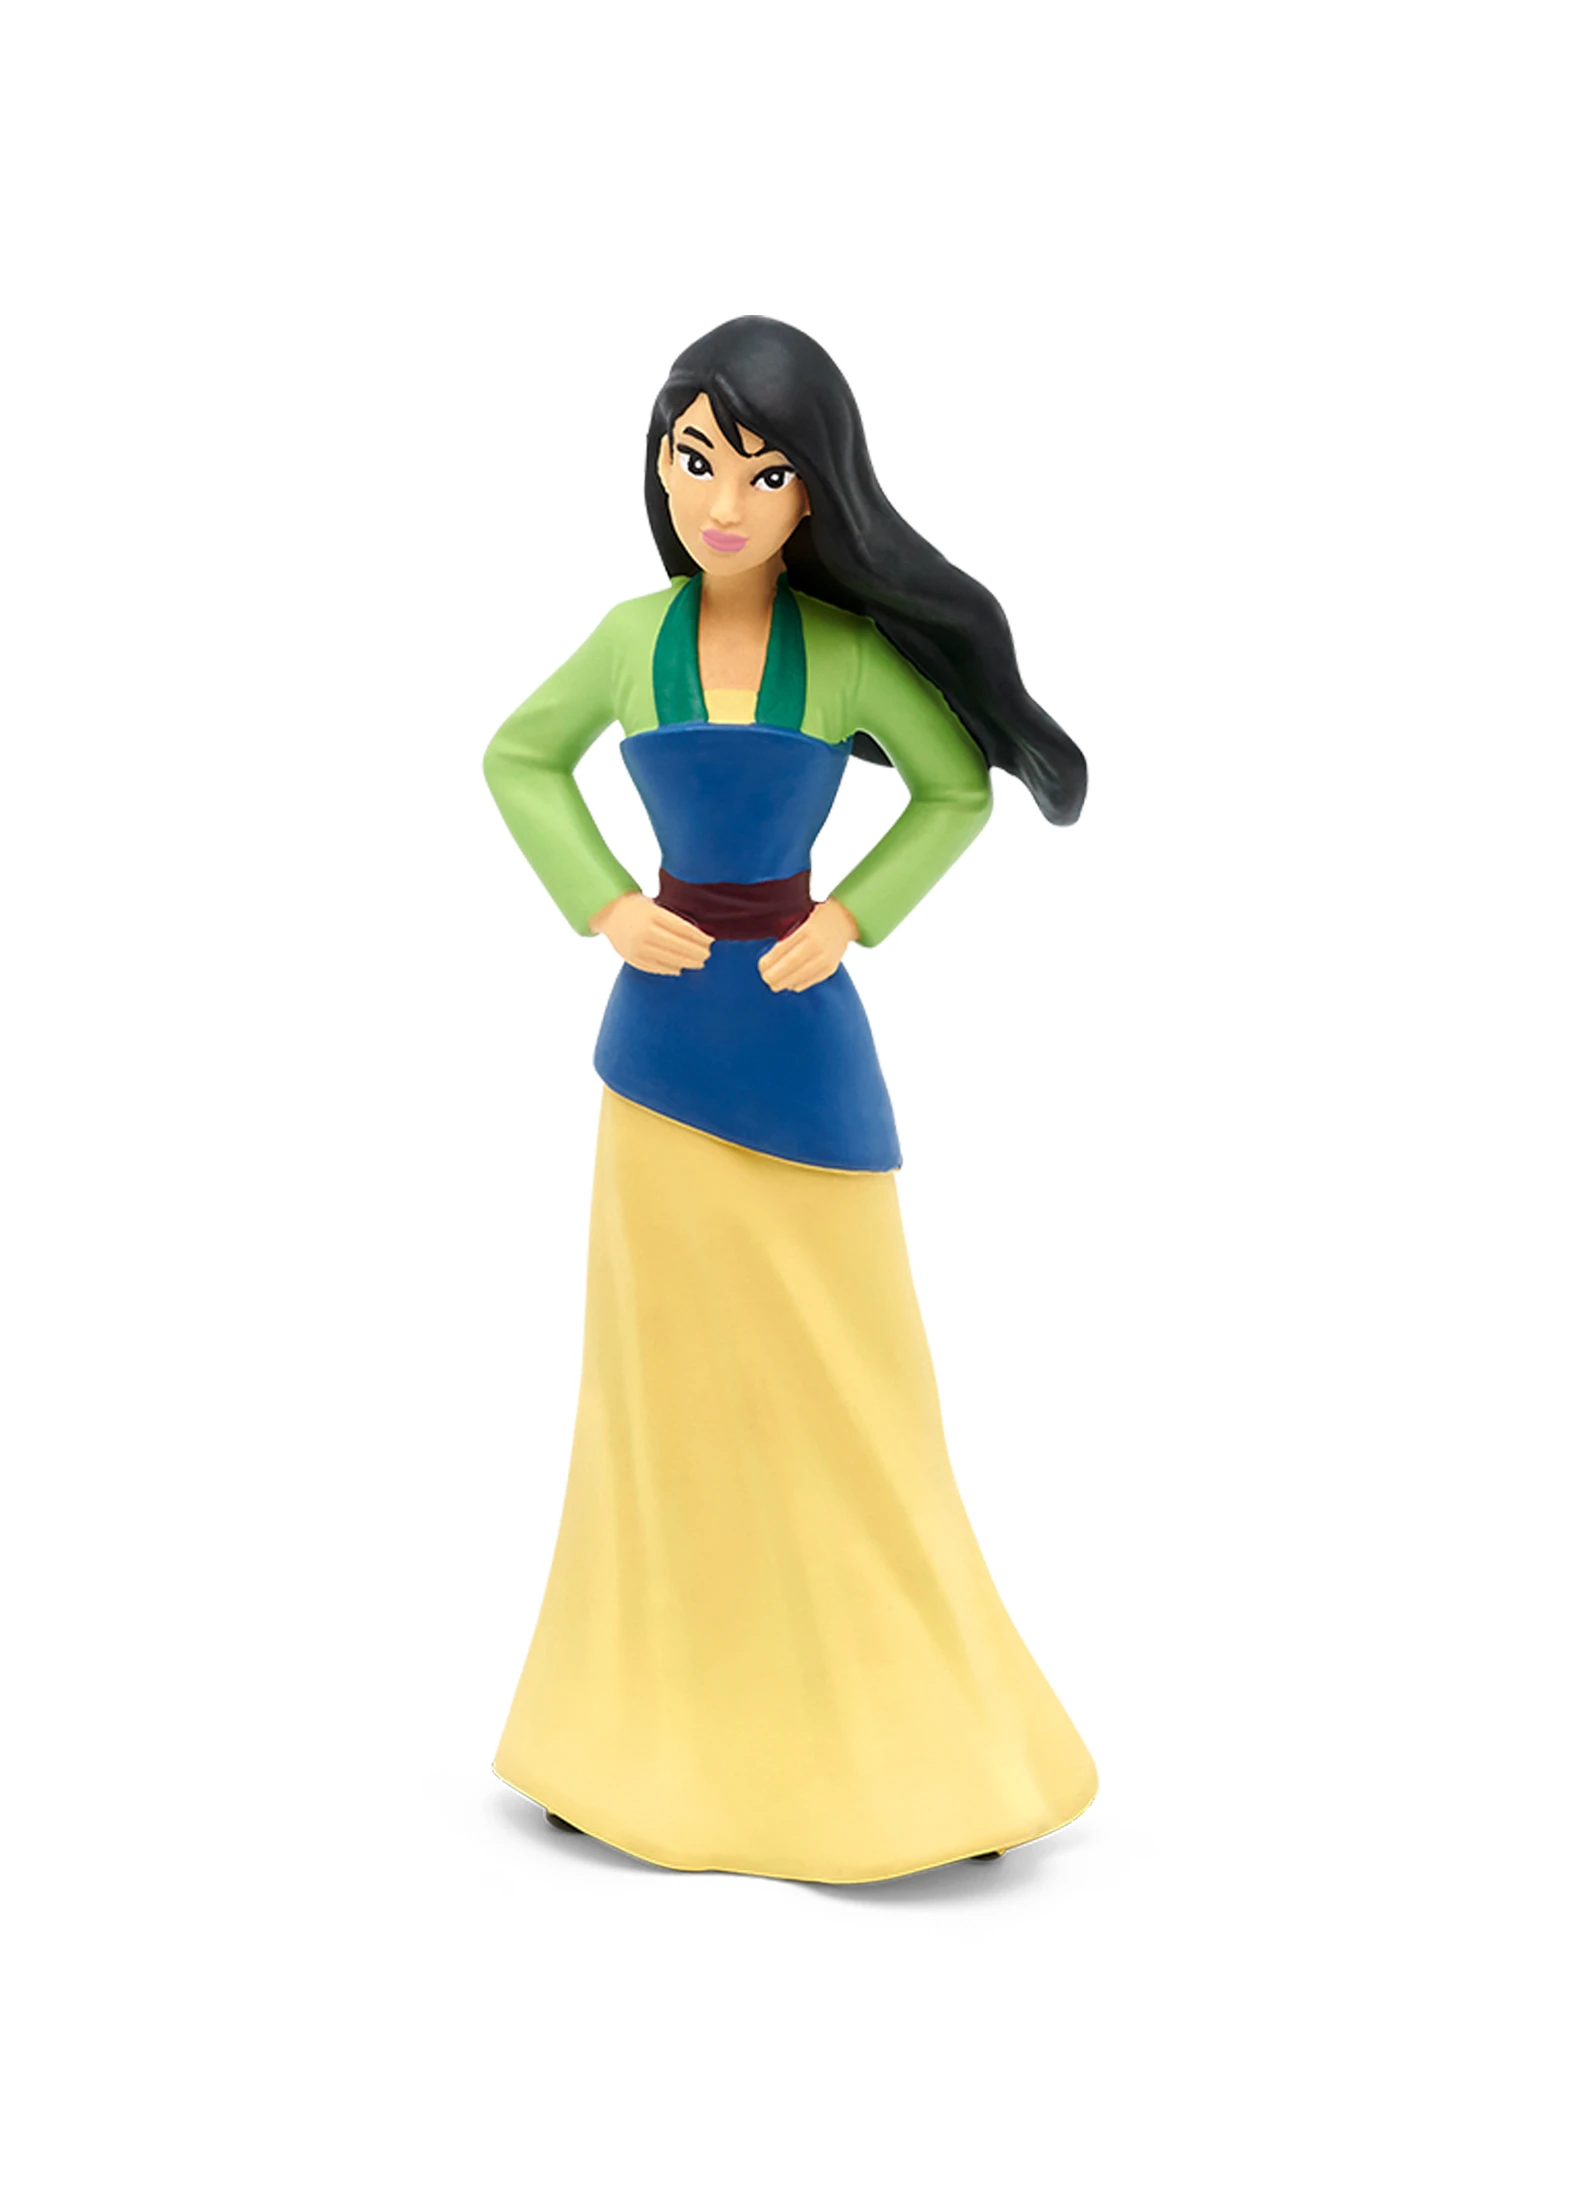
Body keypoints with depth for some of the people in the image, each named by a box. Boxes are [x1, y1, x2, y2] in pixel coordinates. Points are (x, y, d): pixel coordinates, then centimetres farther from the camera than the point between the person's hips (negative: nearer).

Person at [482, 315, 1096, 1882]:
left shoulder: (849, 647, -5)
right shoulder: (630, 638, 1)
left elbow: (956, 789, 6)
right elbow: (518, 761, 15)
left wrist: (850, 921, -7)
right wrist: (600, 908, 0)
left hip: (799, 1036, -1)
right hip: (661, 1037, 2)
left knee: (841, 1381, 4)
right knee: (673, 1379, 8)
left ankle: (904, 1746, 18)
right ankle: (660, 1739, 20)